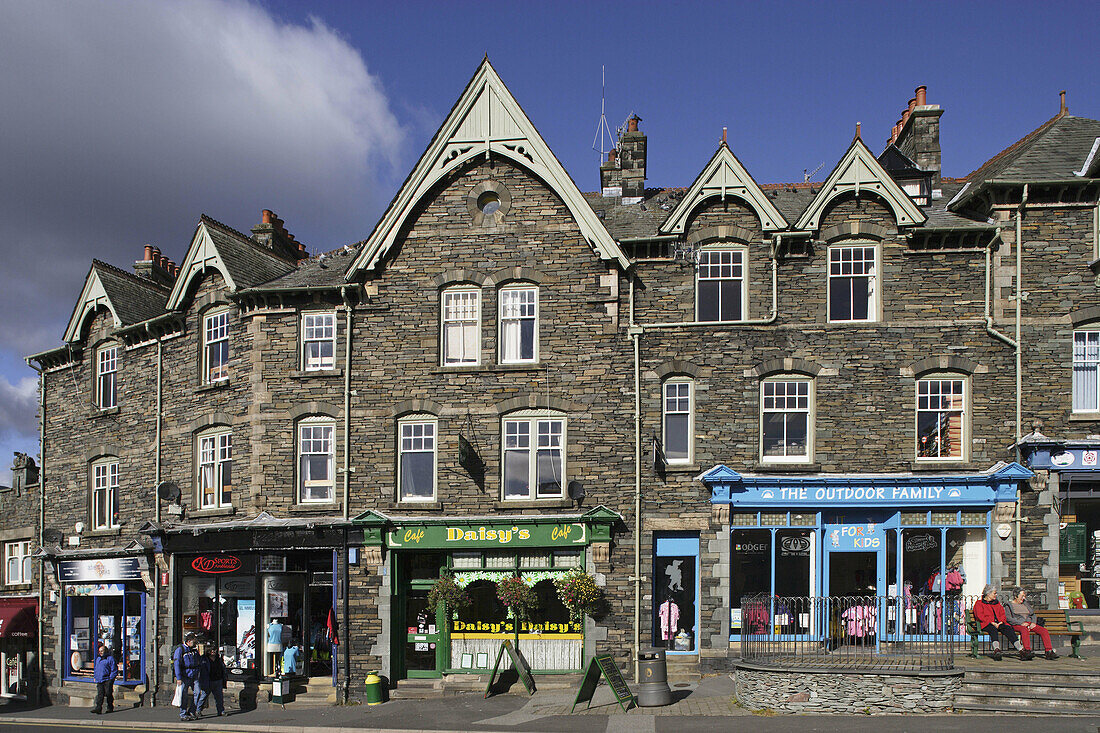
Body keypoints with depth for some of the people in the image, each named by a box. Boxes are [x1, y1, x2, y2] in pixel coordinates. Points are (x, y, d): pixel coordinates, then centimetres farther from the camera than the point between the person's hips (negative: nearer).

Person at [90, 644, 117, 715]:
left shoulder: (110, 658, -4)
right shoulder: (98, 659, 18)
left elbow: (114, 669, -6)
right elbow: (95, 668, 29)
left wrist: (111, 678, -12)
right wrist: (95, 676, 17)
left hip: (107, 680, -5)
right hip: (99, 680, 6)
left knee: (108, 694, -1)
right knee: (100, 694, -3)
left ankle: (110, 708, 11)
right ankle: (98, 708, -9)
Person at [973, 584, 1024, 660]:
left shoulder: (997, 603, 30)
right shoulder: (979, 604, 12)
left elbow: (1003, 614, 19)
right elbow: (980, 616, -2)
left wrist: (1001, 622, -4)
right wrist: (992, 623, -14)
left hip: (999, 623, 4)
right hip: (986, 625, -4)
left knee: (1008, 628, -28)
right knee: (993, 629, -38)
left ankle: (1020, 649, -44)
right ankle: (996, 649, -60)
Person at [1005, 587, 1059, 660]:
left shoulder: (1025, 604, 26)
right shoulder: (1008, 605, 9)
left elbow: (1033, 615, 21)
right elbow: (1008, 618, -5)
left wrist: (1033, 622, -2)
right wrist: (1021, 623, -17)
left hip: (1029, 623, 5)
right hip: (1017, 624, -5)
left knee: (1044, 631, -22)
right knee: (1025, 630, -40)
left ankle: (1049, 652, -31)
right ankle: (1027, 651, -54)